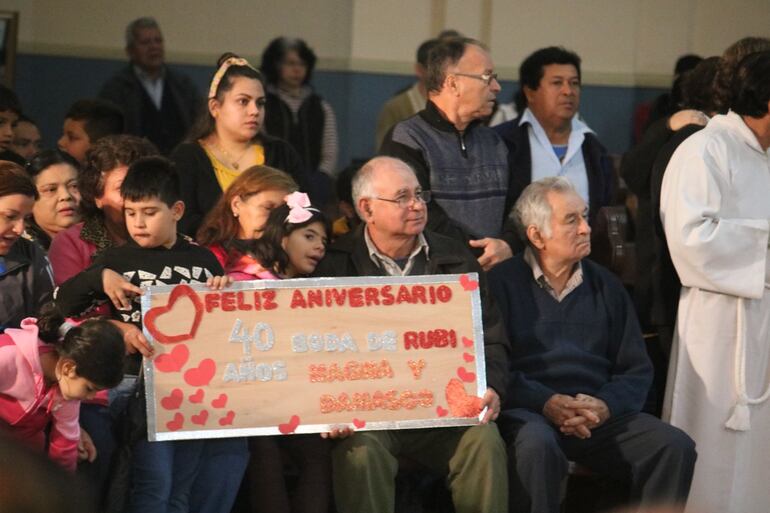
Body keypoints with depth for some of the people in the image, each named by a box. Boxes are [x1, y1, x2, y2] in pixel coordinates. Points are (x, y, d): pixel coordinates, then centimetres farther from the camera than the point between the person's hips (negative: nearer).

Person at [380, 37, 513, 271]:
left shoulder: (492, 142, 19)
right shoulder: (406, 141, -3)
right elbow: (425, 218, -12)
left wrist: (507, 247, -7)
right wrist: (479, 254, -13)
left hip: (494, 277, 5)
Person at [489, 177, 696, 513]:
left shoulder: (605, 286, 18)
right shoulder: (502, 283, 4)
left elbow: (637, 369, 14)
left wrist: (604, 406, -7)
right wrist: (547, 403, -17)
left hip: (599, 413, 4)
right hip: (527, 411, -4)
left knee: (676, 447, -19)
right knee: (537, 445, -39)